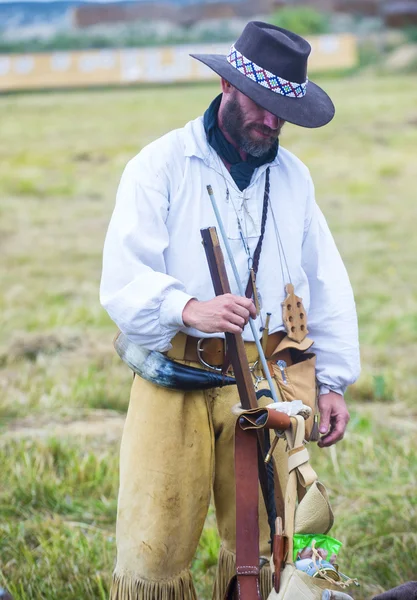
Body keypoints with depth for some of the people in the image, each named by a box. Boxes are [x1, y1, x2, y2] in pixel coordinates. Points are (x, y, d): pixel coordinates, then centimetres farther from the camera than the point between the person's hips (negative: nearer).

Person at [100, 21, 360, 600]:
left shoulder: (292, 175, 13)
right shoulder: (161, 166, -2)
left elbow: (326, 285, 19)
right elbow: (123, 281, -11)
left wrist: (332, 380, 13)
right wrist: (189, 309, -29)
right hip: (174, 382, -3)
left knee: (259, 550, 5)